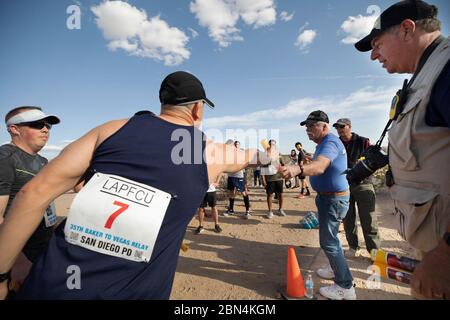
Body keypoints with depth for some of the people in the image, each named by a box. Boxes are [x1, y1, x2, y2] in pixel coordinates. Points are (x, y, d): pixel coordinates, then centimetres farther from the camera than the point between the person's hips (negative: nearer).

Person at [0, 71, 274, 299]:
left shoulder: (115, 128, -1)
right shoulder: (211, 152, 0)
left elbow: (36, 193, -5)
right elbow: (247, 158, 22)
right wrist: (263, 156, 45)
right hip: (135, 291, 0)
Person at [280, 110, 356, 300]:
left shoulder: (330, 142, -24)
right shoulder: (324, 143, 11)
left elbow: (320, 166, -45)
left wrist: (298, 169, -61)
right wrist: (301, 169, 10)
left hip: (333, 199, -11)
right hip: (329, 197, 11)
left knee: (328, 241, -4)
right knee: (330, 236, 24)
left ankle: (345, 287, 10)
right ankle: (337, 268, 43)